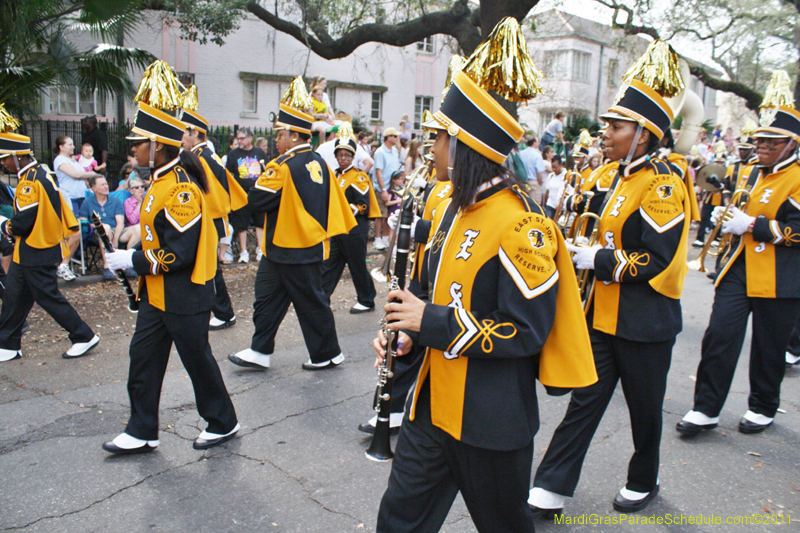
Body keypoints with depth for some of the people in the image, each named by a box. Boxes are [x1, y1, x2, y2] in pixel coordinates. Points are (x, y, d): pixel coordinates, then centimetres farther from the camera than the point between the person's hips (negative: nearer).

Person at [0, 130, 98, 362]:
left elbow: (22, 223, -23)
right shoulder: (40, 174, 10)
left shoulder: (30, 181, -20)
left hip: (36, 253, -10)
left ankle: (84, 337, 8)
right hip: (28, 252, 10)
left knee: (48, 297, -1)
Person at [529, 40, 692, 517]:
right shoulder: (621, 178, 9)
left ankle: (643, 483, 35)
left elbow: (655, 261, -21)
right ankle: (551, 491, 14)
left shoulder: (663, 186, -16)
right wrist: (588, 255, 4)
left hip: (645, 324, -7)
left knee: (645, 409, 12)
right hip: (605, 316, 7)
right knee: (585, 401, 8)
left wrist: (597, 260, -18)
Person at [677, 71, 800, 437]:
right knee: (719, 335, -2)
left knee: (768, 348, 8)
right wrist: (729, 218, 5)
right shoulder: (752, 174, 14)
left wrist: (751, 225, -21)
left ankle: (763, 409, 28)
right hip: (740, 269, 5)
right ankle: (705, 409, 5)